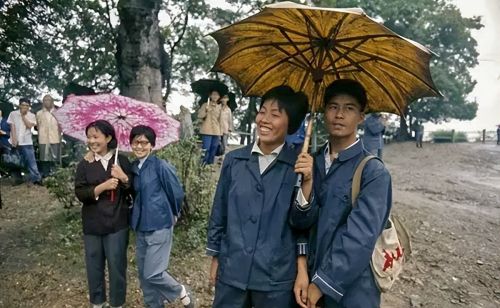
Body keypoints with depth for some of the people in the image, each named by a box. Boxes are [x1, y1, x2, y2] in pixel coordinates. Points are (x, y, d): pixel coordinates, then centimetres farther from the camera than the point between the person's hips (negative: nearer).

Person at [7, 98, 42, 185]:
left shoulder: (31, 116, 5)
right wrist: (14, 139, -11)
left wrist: (23, 115, -11)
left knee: (31, 161, -7)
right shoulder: (13, 114, 3)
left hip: (27, 142, -1)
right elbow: (12, 127, -3)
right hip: (16, 142, 1)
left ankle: (36, 179, -10)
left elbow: (30, 125, -11)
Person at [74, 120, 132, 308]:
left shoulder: (121, 161, -3)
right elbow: (80, 193, -9)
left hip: (117, 223, -1)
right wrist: (102, 187, -22)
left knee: (117, 265, 8)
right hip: (92, 224, 2)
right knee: (94, 265, 14)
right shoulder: (85, 164, -1)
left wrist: (124, 178, -20)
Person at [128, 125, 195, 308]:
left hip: (159, 227, -7)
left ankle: (182, 293, 20)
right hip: (140, 227, 7)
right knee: (143, 274, 14)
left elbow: (177, 194, -9)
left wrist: (172, 215, 5)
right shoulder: (134, 168, 6)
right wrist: (137, 218, 12)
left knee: (153, 274, -5)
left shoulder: (161, 166, -15)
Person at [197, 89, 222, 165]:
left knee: (213, 151, 6)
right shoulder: (205, 105, 3)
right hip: (207, 131, -4)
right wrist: (206, 111, -19)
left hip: (216, 132, 5)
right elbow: (199, 116, -3)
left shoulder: (219, 107, 15)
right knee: (206, 150, -11)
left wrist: (220, 133, 14)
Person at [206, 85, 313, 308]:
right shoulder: (234, 160, 1)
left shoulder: (300, 165, -6)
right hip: (231, 272, 2)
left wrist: (307, 181, -18)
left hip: (277, 277, -2)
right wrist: (215, 258, 12)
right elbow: (219, 212, 8)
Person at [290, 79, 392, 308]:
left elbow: (360, 237, -20)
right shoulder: (311, 161, 1)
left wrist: (322, 283, -16)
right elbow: (300, 221, -5)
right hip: (309, 280, 4)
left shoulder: (374, 172, -14)